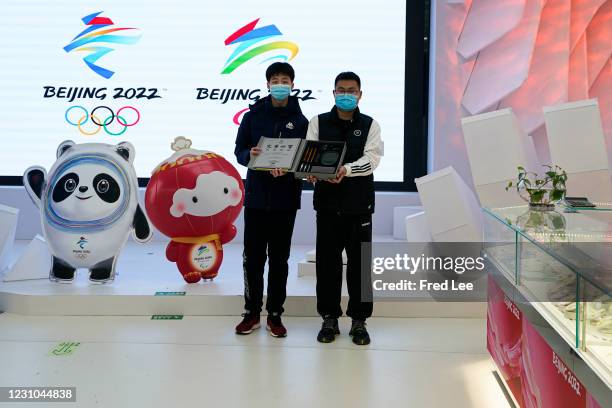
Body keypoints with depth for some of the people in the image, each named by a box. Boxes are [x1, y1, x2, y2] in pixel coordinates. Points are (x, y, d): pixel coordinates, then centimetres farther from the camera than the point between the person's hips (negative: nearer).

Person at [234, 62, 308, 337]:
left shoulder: (300, 121, 3)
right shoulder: (252, 116, 5)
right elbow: (239, 151, 6)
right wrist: (250, 155, -17)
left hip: (285, 199, 0)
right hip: (256, 196, 1)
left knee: (279, 259, 7)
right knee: (253, 257, 5)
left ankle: (275, 315, 17)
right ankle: (252, 313, 17)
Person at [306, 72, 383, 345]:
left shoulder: (370, 126, 5)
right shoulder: (318, 123, 8)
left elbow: (371, 159, -9)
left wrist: (346, 170, -28)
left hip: (359, 204, -1)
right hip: (327, 203, 1)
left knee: (359, 263, 4)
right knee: (327, 262, 5)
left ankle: (359, 320, 15)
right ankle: (329, 318, 17)